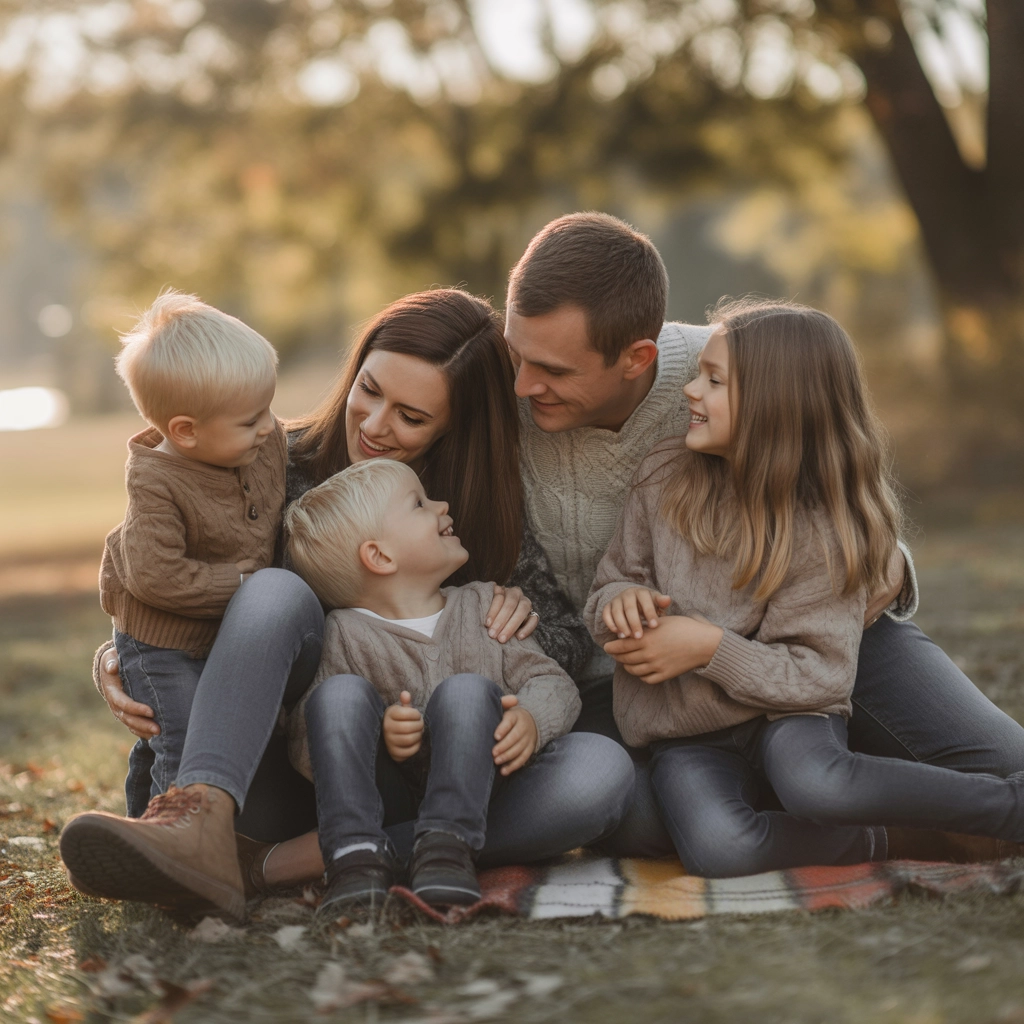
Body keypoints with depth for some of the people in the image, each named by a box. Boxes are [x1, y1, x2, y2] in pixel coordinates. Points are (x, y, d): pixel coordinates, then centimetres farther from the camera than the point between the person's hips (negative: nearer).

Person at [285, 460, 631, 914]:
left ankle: (448, 844, -33)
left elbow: (550, 680, 7)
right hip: (386, 804, -2)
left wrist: (532, 720, -18)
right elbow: (304, 747, -2)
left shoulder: (481, 605, 15)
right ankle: (359, 855, -32)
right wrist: (377, 736, -23)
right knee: (340, 692, -21)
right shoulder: (347, 634, 5)